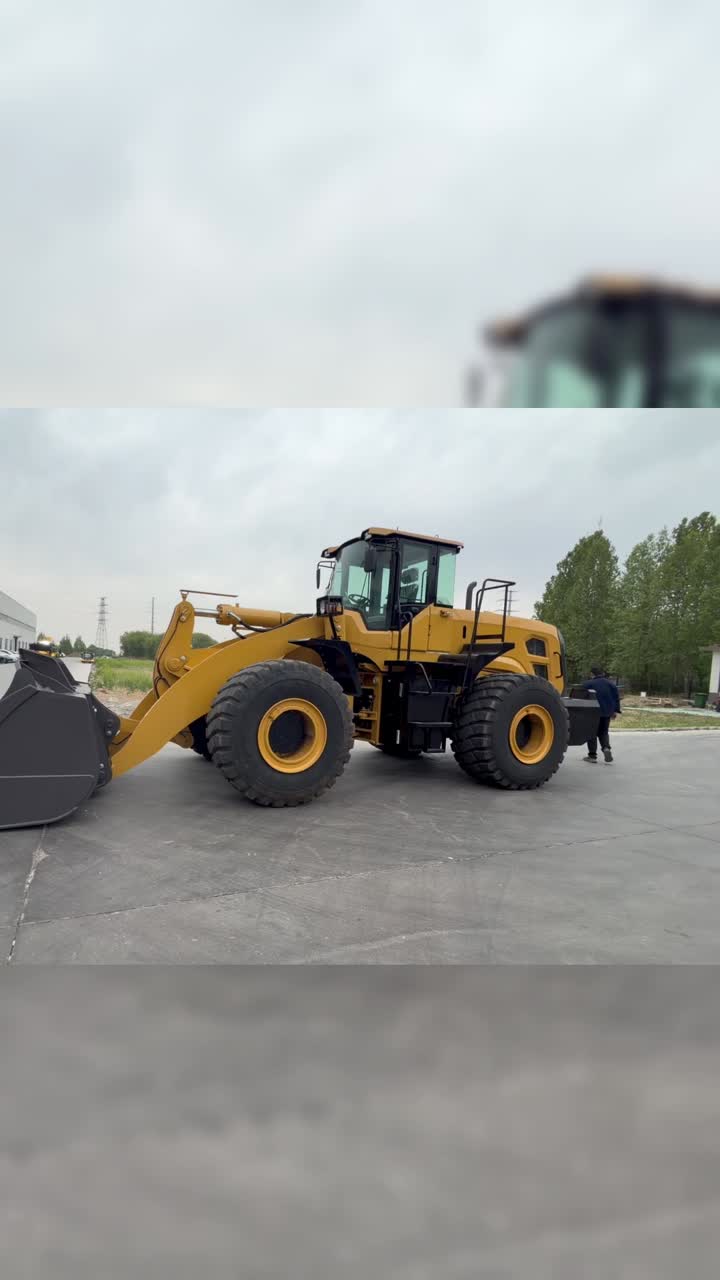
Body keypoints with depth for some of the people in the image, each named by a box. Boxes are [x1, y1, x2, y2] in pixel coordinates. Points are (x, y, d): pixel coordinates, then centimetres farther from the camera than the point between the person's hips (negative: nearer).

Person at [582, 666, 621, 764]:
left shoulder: (588, 684, -8)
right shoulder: (611, 684, 5)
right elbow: (616, 698, 5)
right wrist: (616, 711, 10)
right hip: (606, 713, 4)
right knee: (603, 732, 16)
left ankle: (592, 755, 5)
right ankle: (606, 748, -9)